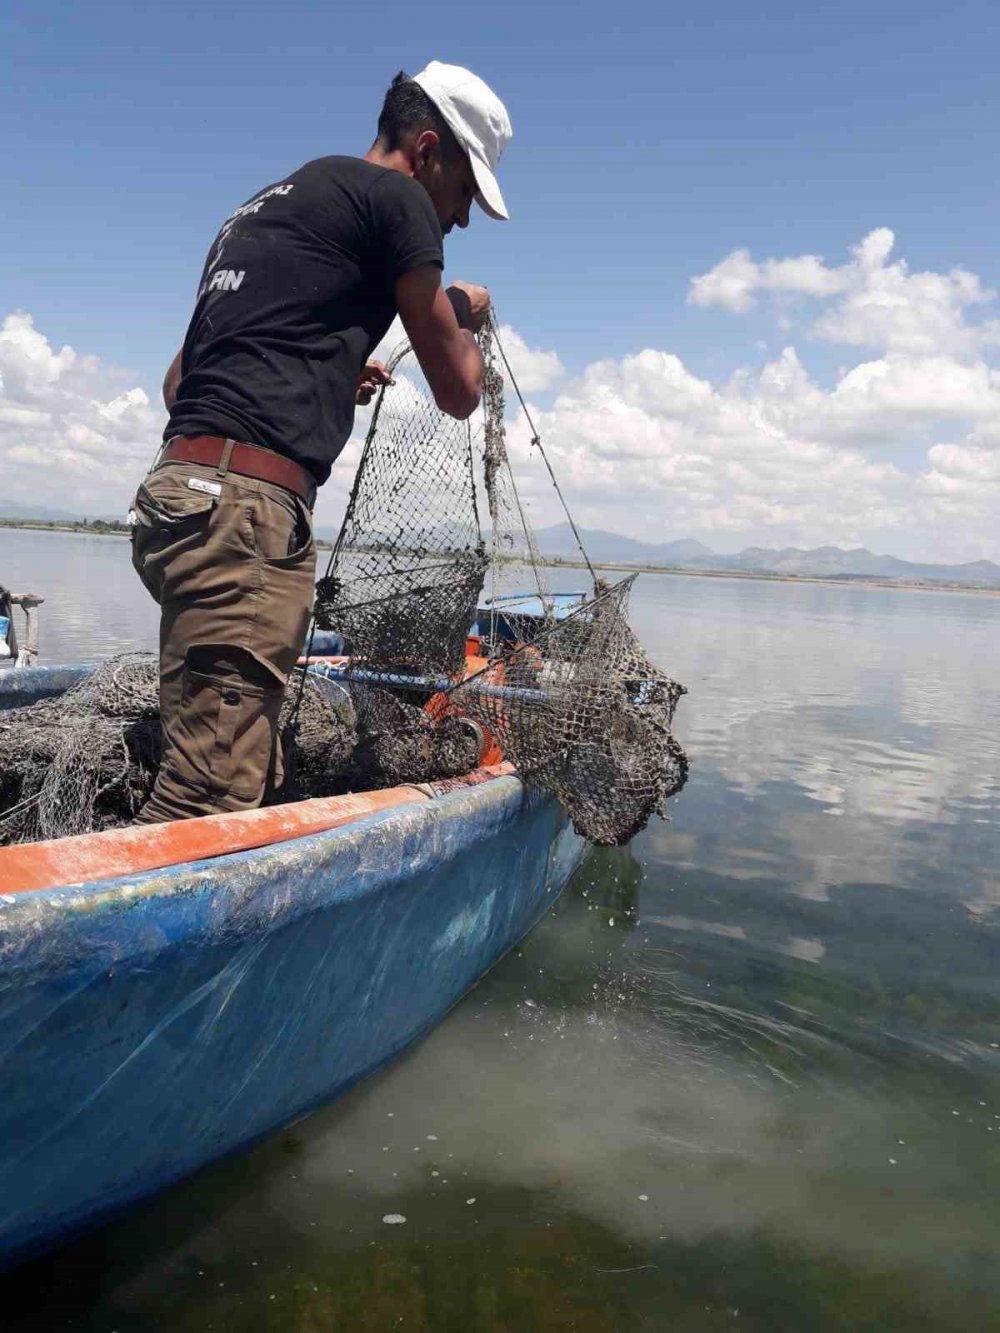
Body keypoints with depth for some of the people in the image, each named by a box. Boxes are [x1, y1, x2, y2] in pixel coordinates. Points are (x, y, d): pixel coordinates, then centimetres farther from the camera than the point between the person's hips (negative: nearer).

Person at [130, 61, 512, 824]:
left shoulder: (271, 204, 30)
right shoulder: (395, 196, 4)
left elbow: (178, 383, 32)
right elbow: (458, 392, 6)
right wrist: (461, 316, 26)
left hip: (182, 494, 10)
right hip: (244, 506, -10)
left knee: (244, 784, 9)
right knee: (212, 799, -13)